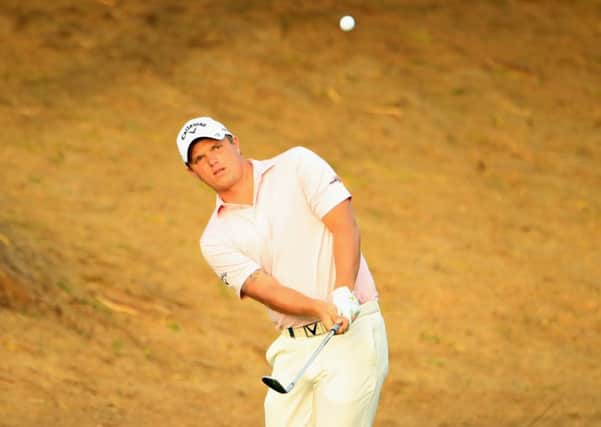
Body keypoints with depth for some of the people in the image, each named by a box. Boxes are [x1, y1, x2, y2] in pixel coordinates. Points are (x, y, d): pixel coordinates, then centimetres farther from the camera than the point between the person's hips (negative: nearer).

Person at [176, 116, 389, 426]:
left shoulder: (297, 165, 1)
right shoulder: (216, 239, 6)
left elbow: (345, 228, -8)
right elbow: (264, 289, -8)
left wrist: (343, 296, -23)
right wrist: (321, 309, -27)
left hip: (353, 334, -4)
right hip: (294, 348, 4)